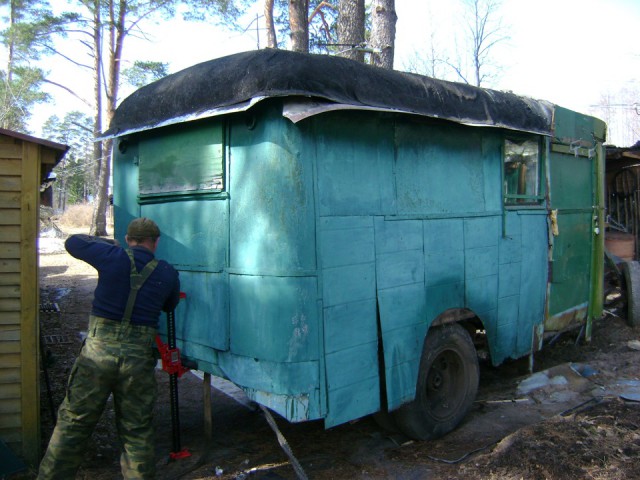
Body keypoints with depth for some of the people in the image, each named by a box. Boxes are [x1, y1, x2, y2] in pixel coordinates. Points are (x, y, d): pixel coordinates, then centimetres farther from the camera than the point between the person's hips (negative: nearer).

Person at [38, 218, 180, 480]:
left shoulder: (114, 258, -2)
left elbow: (72, 242, 13)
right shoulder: (167, 273, 3)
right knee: (137, 432, 12)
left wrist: (108, 243, 27)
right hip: (138, 357, 1)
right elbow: (169, 305, 20)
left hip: (98, 350, 0)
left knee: (73, 423, 12)